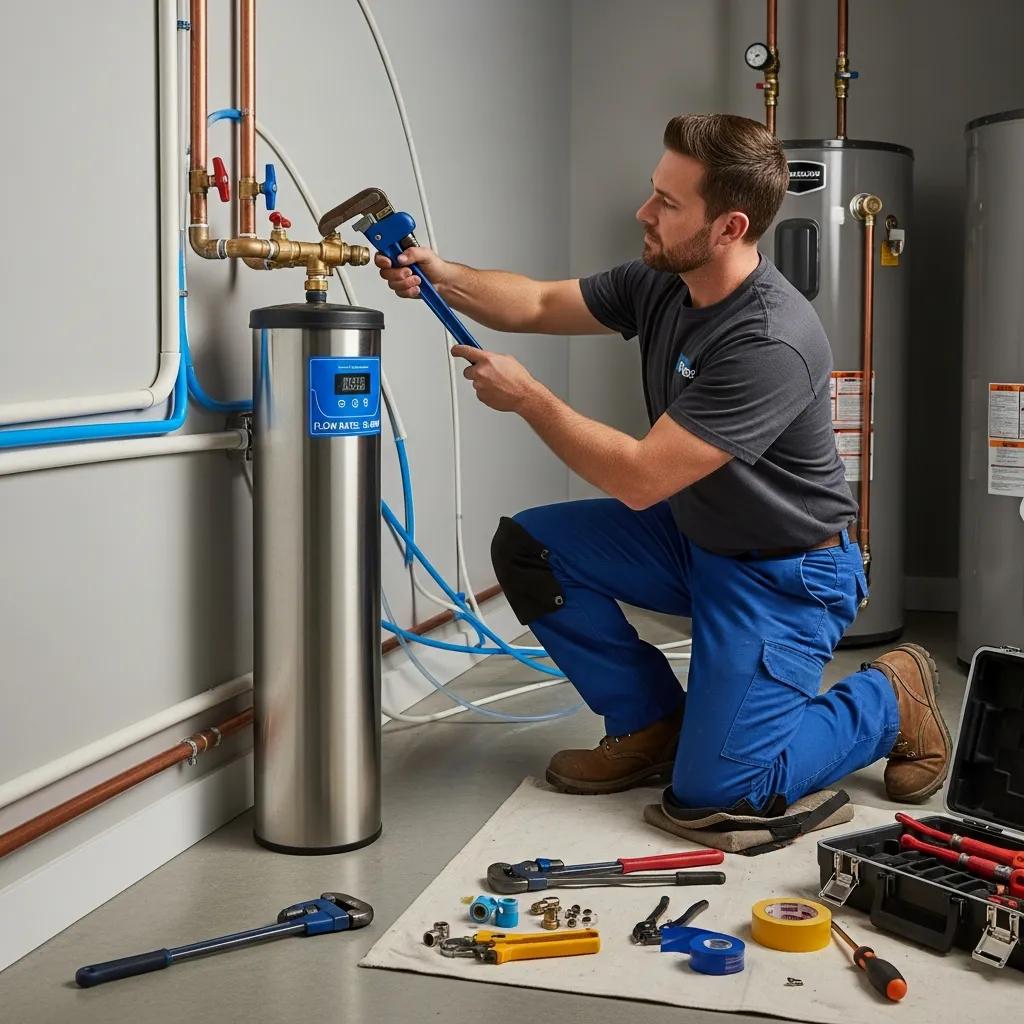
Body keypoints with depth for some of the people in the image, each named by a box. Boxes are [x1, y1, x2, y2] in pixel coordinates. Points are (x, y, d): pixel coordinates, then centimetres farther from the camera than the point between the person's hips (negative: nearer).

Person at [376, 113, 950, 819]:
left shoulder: (772, 343, -32)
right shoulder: (661, 282, -6)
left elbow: (639, 479, -30)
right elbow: (539, 303, 7)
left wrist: (527, 397, -22)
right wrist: (441, 275, -10)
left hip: (784, 575, -8)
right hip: (692, 535, 8)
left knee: (713, 793, -14)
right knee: (526, 547, -4)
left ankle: (890, 702, 11)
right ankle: (652, 726, 10)